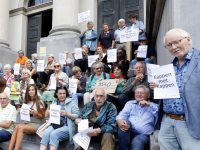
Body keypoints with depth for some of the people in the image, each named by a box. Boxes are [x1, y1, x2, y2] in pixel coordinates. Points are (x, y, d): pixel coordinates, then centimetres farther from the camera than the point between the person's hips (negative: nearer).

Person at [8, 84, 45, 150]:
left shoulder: (39, 102, -3)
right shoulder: (26, 101, 13)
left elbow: (42, 116, 0)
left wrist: (35, 113, -17)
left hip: (36, 124, -4)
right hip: (26, 122, 5)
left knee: (20, 127, -30)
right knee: (16, 126, -27)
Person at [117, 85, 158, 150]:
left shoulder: (153, 106, 17)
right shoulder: (130, 103, 23)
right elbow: (123, 114, 4)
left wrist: (149, 104, -10)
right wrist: (119, 121, -19)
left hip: (142, 134, -3)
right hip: (127, 132, 3)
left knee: (137, 143, -36)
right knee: (125, 121, -30)